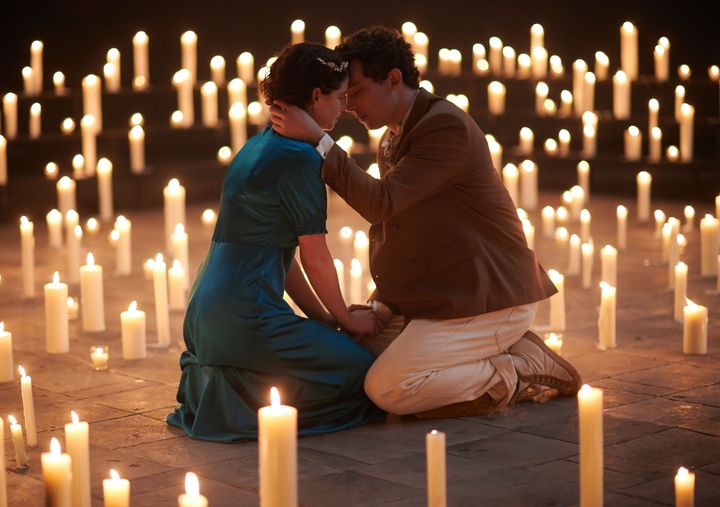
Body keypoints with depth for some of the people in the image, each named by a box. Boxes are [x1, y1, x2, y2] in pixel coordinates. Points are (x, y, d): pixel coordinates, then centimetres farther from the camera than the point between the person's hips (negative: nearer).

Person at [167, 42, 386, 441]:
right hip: (244, 315, -10)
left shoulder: (259, 146, 16)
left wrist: (322, 317, 18)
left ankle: (211, 379, 10)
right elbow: (315, 257, -7)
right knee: (364, 371, -1)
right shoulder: (298, 157, -13)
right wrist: (345, 318, 8)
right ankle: (236, 394, -7)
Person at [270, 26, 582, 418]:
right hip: (445, 293, 10)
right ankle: (500, 352, 10)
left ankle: (519, 370, -3)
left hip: (489, 297, -10)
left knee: (387, 389, -18)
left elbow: (380, 204, -27)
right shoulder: (391, 141, 12)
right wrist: (381, 305, 2)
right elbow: (386, 225, 15)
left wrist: (317, 140, -27)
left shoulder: (448, 125, -19)